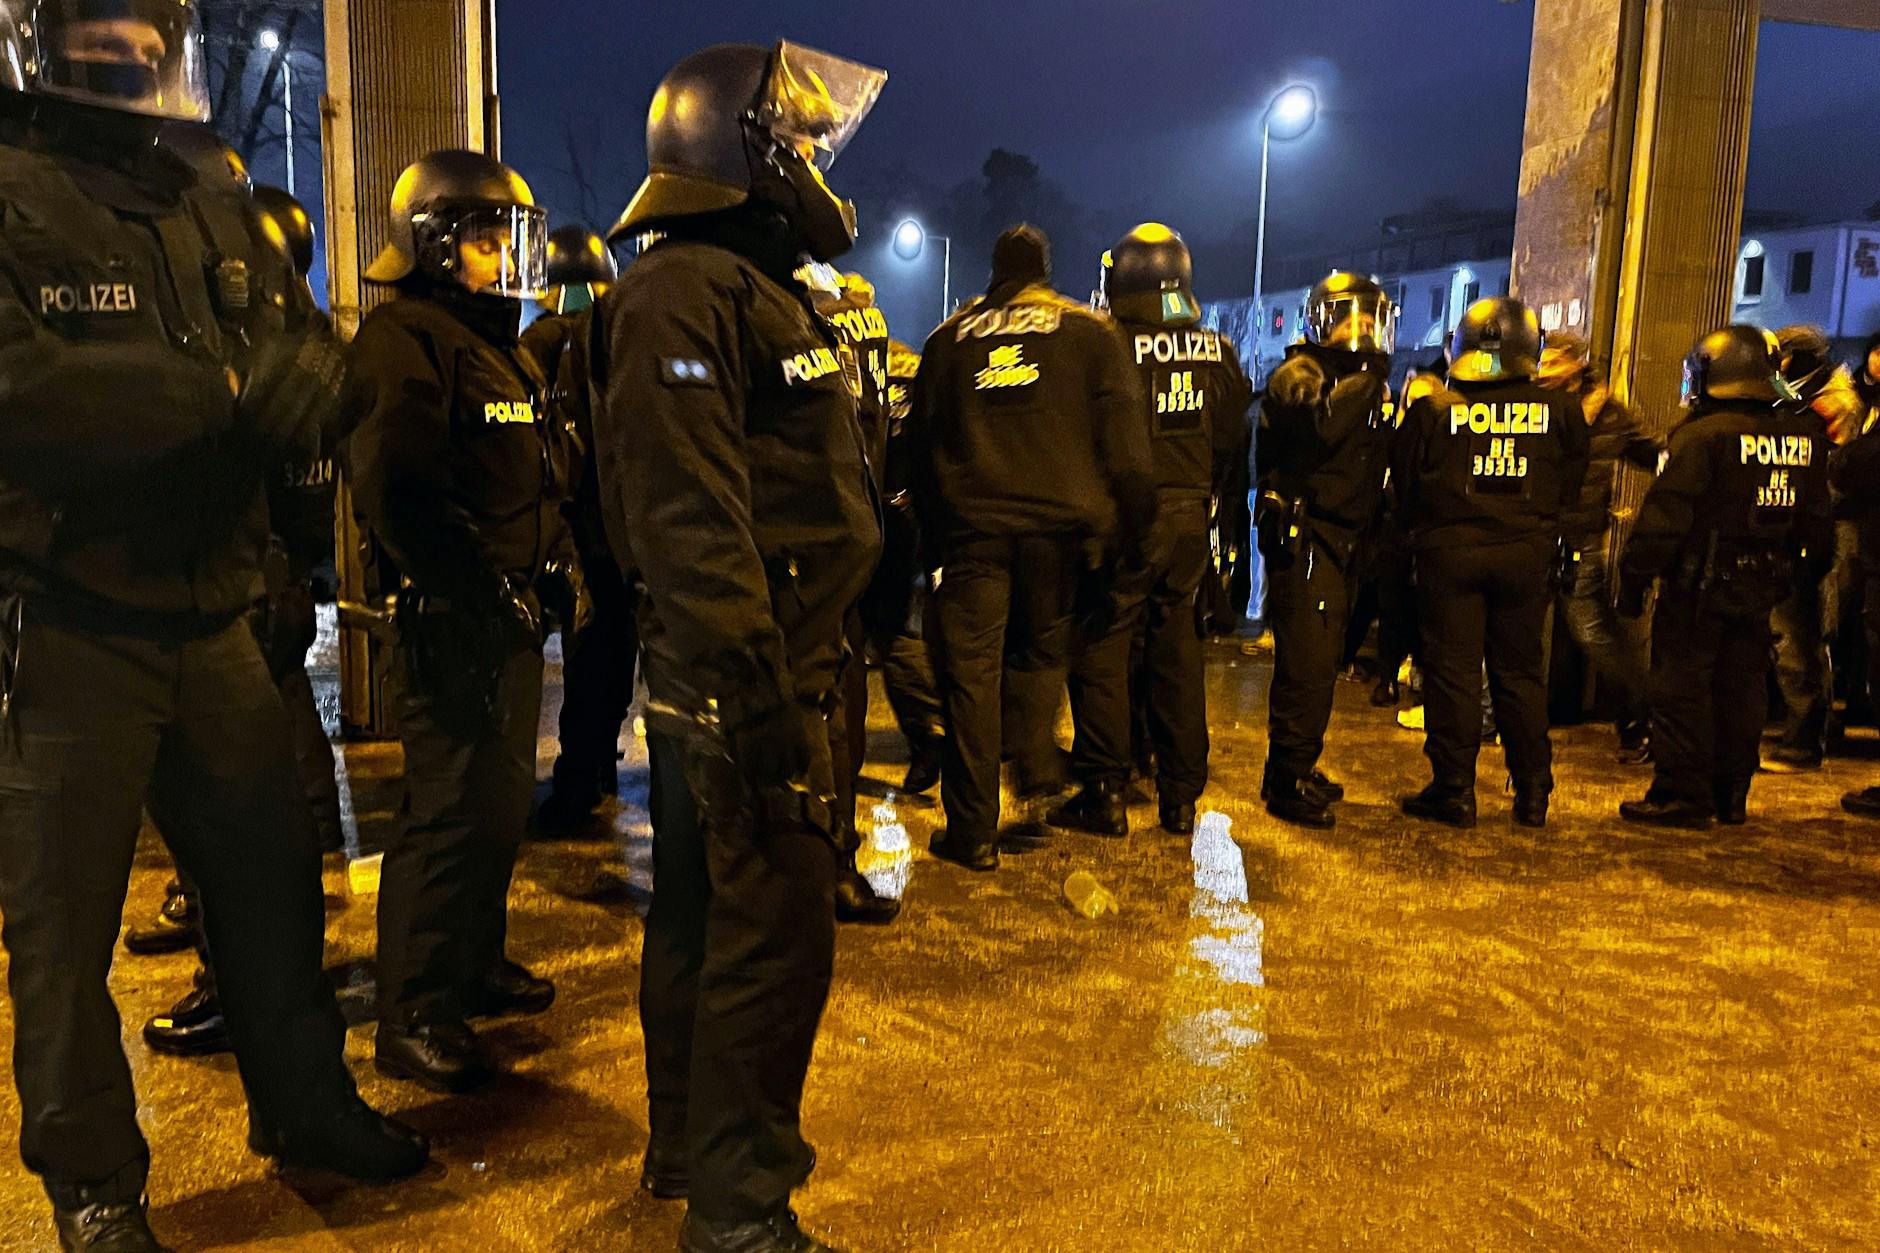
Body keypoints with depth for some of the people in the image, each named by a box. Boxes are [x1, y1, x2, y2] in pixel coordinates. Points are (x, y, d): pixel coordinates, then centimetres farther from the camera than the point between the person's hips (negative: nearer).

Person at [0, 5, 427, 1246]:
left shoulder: (218, 213, 11)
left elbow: (315, 359, 4)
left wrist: (300, 377, -19)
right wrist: (219, 388, -22)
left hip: (212, 617, 6)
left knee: (271, 865, 15)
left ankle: (304, 1098, 36)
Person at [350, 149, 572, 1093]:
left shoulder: (505, 347, 20)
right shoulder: (405, 339, -12)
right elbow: (396, 487, -23)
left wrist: (559, 569, 16)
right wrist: (483, 588, -23)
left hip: (512, 610, 10)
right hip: (456, 619, -10)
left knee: (503, 799, 18)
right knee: (452, 812, -7)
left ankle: (476, 964, 34)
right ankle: (414, 1021, 4)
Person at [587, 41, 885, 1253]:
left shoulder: (760, 291, 20)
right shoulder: (684, 296, -15)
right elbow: (692, 523, -24)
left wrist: (799, 676, 24)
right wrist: (760, 702, -26)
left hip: (774, 672, 11)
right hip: (741, 685, -11)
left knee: (704, 913, 19)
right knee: (775, 932, -4)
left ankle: (690, 1147, 36)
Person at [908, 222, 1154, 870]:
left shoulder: (949, 337, 13)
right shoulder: (1091, 332, 9)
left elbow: (923, 441, 14)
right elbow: (1123, 439, 3)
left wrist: (932, 532, 19)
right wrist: (1128, 525, 5)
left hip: (970, 524, 0)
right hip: (1058, 523, 0)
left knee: (972, 667, 2)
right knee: (1041, 651, 20)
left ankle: (973, 830, 3)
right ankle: (1037, 772, 6)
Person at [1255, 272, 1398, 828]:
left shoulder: (1361, 382, 21)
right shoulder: (1299, 375, -7)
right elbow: (1322, 424, -30)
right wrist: (1368, 380, -23)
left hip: (1339, 541, 9)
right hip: (1303, 537, -9)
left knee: (1317, 661, 14)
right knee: (1307, 663, -10)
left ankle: (1296, 768, 25)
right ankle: (1287, 781, -3)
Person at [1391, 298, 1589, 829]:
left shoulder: (1433, 410, -7)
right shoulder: (1560, 413, -1)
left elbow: (1405, 486, 1)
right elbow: (1569, 490, 8)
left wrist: (1424, 531, 18)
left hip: (1449, 551, -2)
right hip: (1527, 555, 2)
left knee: (1452, 670, 3)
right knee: (1521, 672, 11)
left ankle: (1454, 789, 7)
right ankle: (1533, 794, 18)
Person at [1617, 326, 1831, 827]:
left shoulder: (1704, 434, -15)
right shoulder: (1804, 436, 9)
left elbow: (1666, 513, -17)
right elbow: (1816, 521, 16)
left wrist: (1635, 575, -12)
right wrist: (1808, 571, 26)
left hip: (1700, 584, -7)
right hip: (1761, 587, 7)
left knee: (1681, 687, 0)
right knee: (1741, 687, 13)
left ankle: (1683, 794, 2)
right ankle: (1732, 795, 20)